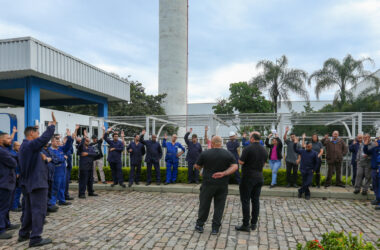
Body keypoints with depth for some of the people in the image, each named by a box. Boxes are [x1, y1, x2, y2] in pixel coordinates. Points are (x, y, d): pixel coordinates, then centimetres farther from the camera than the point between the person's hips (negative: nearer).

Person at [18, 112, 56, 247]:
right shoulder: (31, 144, -16)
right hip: (37, 183, -11)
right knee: (39, 210, -6)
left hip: (28, 183, 11)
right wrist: (52, 125, -14)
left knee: (29, 209, 19)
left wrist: (41, 157, 8)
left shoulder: (24, 146, 16)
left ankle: (24, 234, 28)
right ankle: (35, 238, -3)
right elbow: (46, 137, -26)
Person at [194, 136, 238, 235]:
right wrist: (224, 173, -15)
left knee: (204, 205, 11)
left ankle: (200, 225, 22)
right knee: (219, 206, 9)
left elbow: (197, 166, 2)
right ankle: (215, 228, 14)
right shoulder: (228, 154, 0)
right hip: (222, 185, 1)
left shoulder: (205, 153, -6)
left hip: (208, 183, -1)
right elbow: (235, 167, -7)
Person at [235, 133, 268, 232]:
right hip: (259, 177, 6)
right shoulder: (264, 150, 7)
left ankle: (246, 225, 2)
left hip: (248, 177, -6)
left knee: (245, 201, 0)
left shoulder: (248, 148, -15)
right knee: (256, 200, 12)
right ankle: (254, 224, 18)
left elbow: (241, 162, -16)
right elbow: (263, 164, 15)